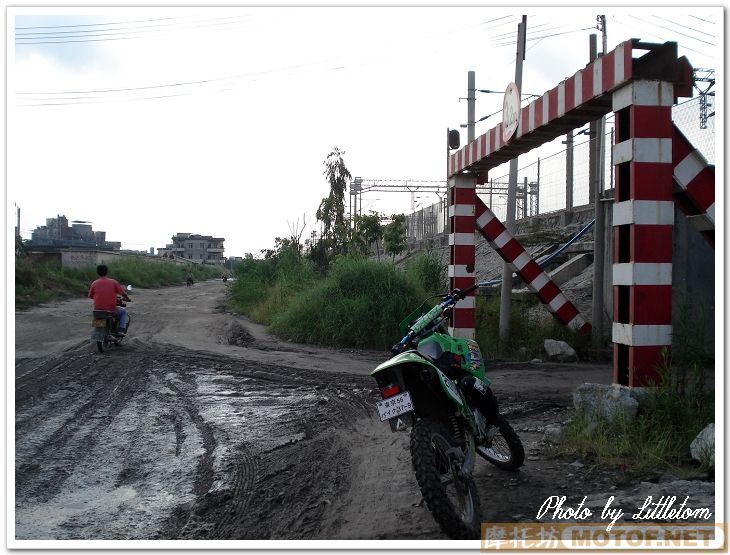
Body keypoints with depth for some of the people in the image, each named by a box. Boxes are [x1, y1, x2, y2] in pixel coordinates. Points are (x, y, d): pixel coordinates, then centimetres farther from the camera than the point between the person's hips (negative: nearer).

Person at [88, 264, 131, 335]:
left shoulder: (94, 284, -1)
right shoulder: (113, 282, -5)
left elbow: (90, 296, 9)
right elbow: (123, 293, -2)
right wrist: (127, 298, 21)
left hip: (98, 310, 3)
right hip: (111, 310, -2)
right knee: (123, 311, 26)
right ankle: (121, 329, 8)